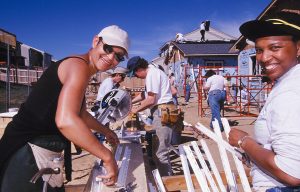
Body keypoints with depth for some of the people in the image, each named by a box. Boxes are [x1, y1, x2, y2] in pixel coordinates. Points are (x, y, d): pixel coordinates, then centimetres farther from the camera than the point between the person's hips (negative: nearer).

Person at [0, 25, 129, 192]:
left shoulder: (83, 72, 14)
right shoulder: (78, 65, -19)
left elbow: (80, 114, 29)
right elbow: (65, 121, -34)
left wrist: (105, 131, 38)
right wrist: (108, 157, -27)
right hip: (28, 153, -10)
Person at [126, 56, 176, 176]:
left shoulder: (152, 74, -13)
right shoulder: (153, 72, 20)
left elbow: (151, 99, -18)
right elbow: (145, 94, 27)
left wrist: (136, 109, -4)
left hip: (163, 112, -11)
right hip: (162, 112, 11)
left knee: (160, 152, -7)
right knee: (160, 149, 18)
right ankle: (167, 177, 30)